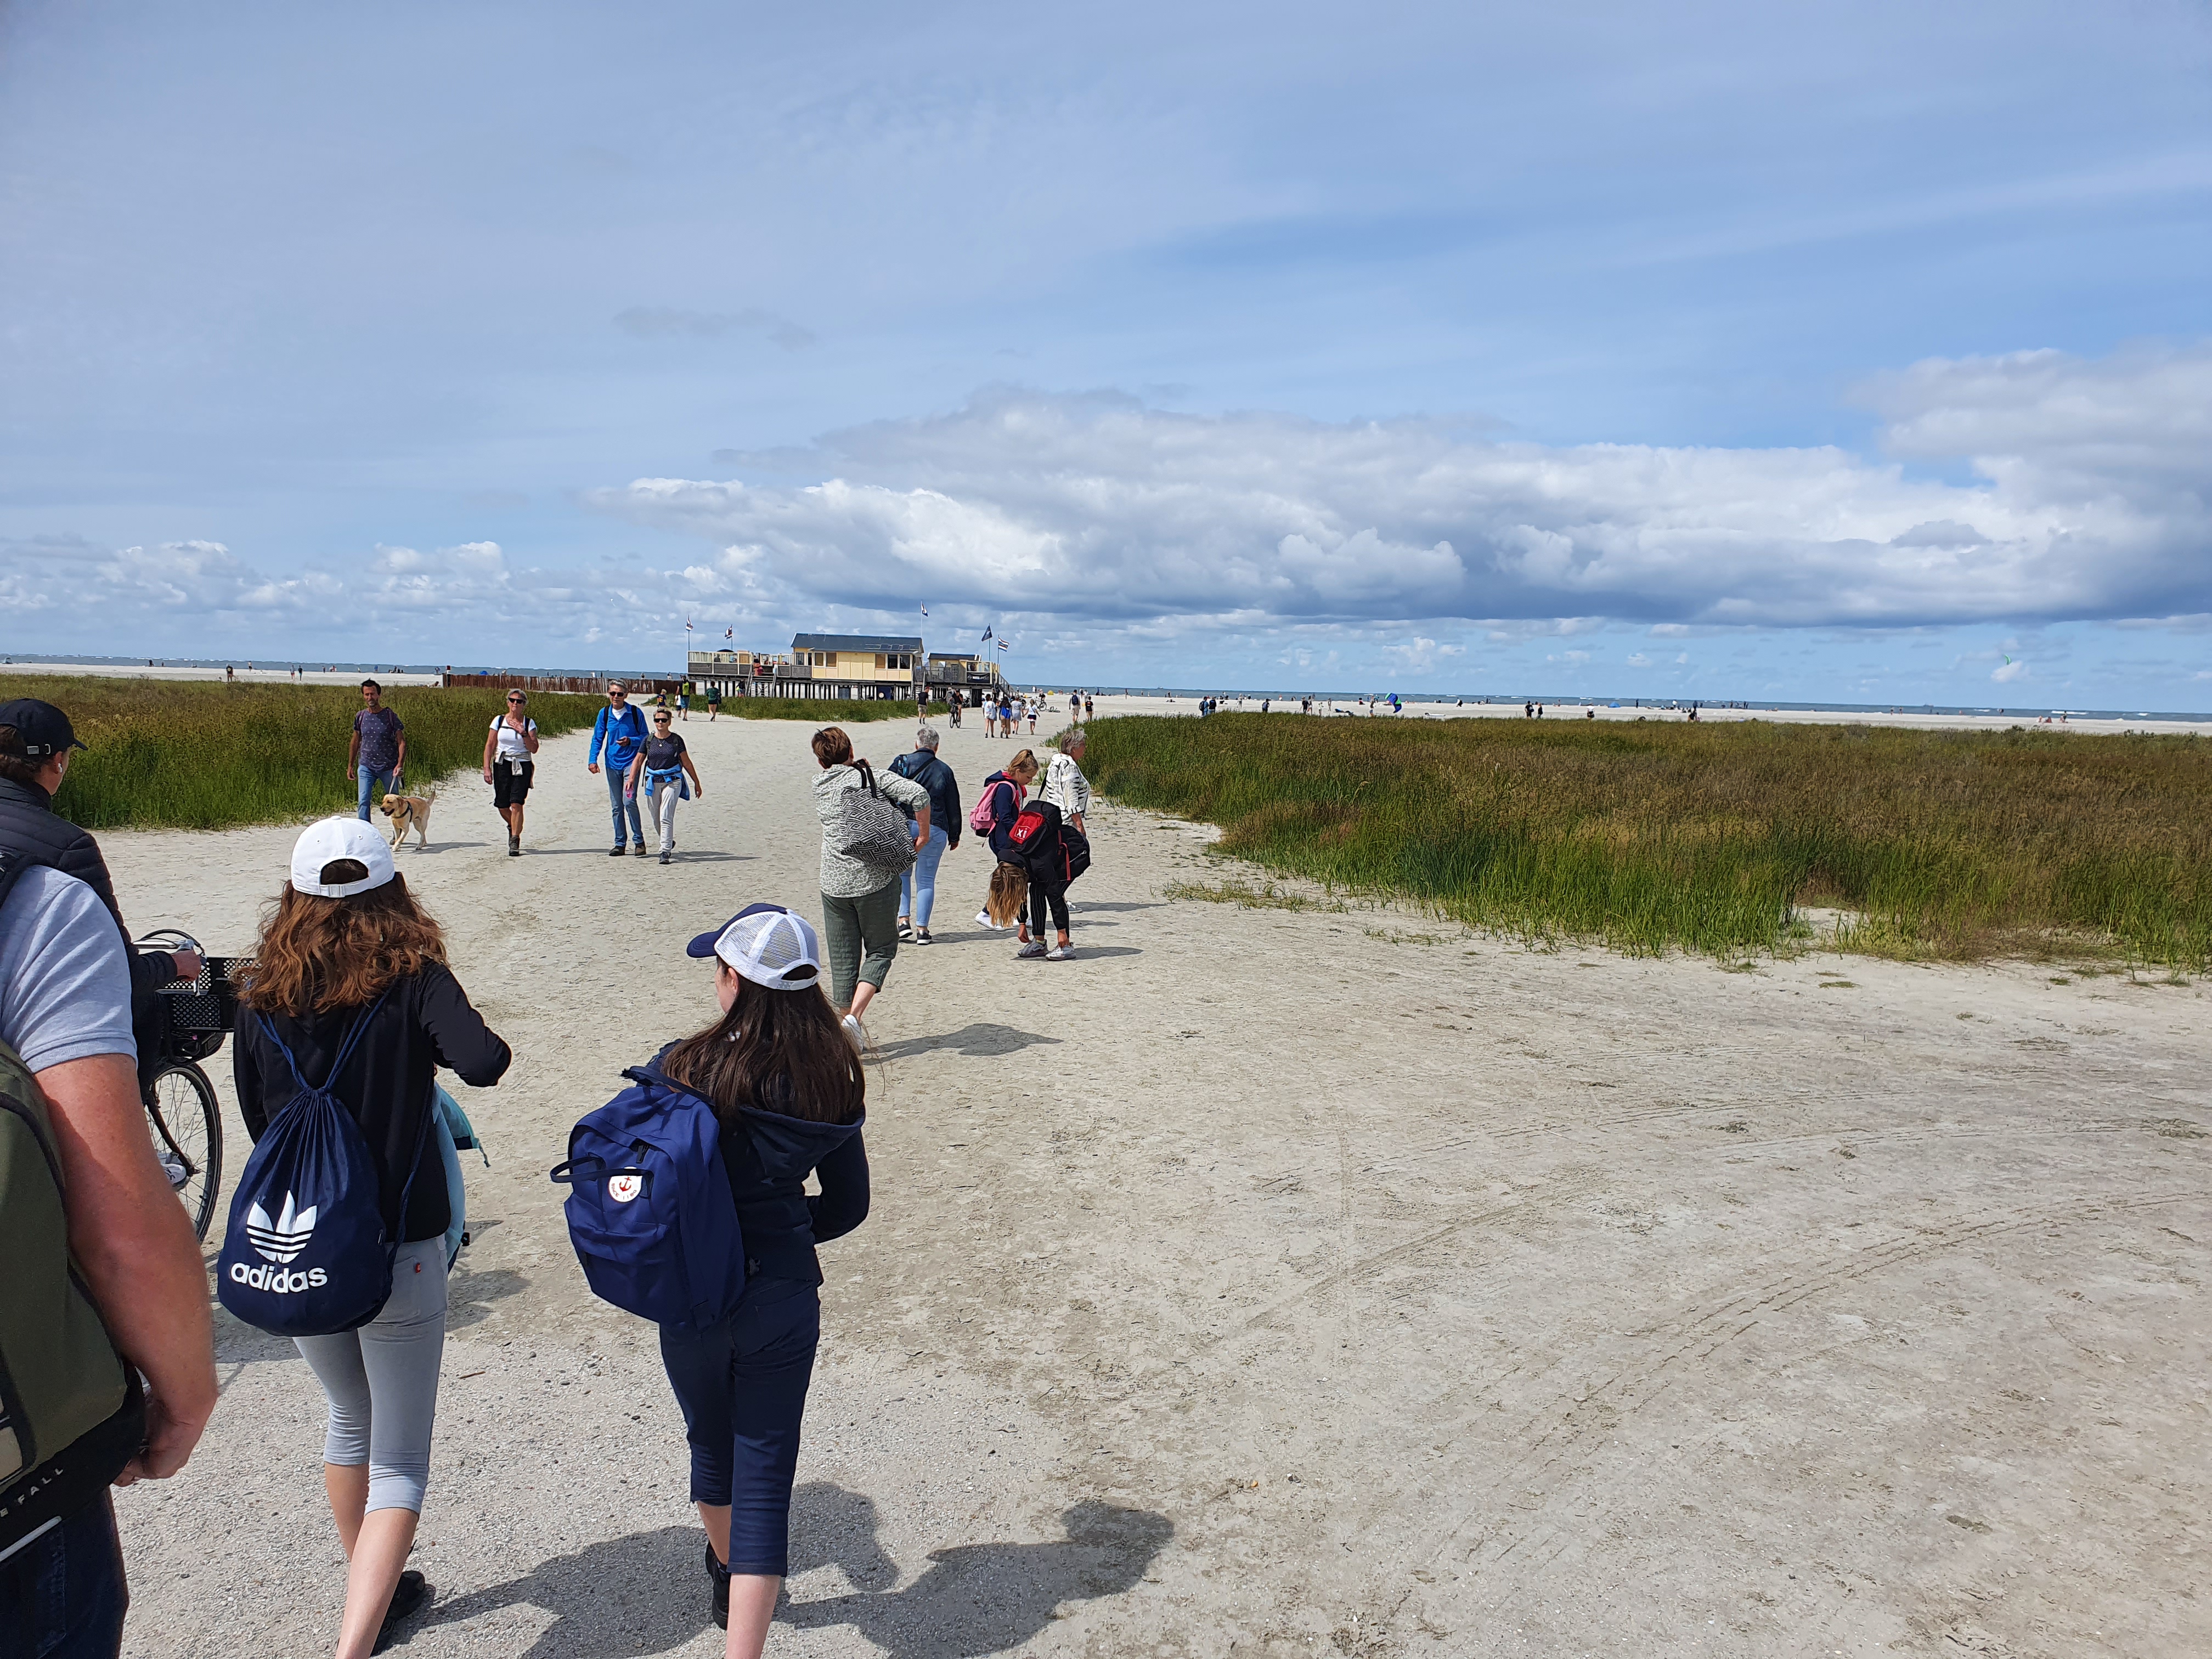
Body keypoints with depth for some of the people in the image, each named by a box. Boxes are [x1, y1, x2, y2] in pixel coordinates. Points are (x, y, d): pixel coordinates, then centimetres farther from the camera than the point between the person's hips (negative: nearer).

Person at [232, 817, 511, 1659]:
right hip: (397, 1258, -4)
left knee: (350, 1422, 27)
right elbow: (482, 1064, -30)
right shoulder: (413, 981, -14)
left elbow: (258, 1125, 7)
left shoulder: (261, 1003, -2)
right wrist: (458, 1036, -8)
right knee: (399, 1462, 8)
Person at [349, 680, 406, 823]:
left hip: (388, 767, -2)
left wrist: (400, 764, -17)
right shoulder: (360, 717, 4)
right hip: (366, 767, 2)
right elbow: (355, 743, 14)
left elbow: (401, 742, -6)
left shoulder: (390, 716, -5)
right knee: (363, 802, -10)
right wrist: (350, 766, 14)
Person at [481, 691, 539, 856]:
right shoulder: (499, 721, 3)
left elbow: (534, 749, -4)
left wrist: (523, 733, -16)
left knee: (516, 804, -13)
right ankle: (513, 827, 37)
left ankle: (515, 842, -8)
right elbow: (490, 745, 4)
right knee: (502, 806, 6)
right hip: (501, 765, 2)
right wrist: (487, 768, -3)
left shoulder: (529, 723, 1)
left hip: (522, 766, -2)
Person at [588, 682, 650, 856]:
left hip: (631, 762, -4)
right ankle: (620, 843, 16)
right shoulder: (604, 714, 5)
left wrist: (630, 741, -18)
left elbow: (645, 738, 1)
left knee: (629, 801, -17)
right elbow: (597, 739, 10)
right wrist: (593, 760, -2)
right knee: (616, 806, 8)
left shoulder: (635, 713, -4)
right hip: (612, 764, 4)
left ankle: (639, 840, -4)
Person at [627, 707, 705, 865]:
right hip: (653, 782, 3)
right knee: (656, 819, 11)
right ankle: (668, 842, 36)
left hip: (672, 781, -3)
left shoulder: (676, 740, 0)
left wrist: (697, 783, 8)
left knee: (666, 817, -15)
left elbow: (687, 763, 5)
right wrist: (631, 778, -12)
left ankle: (665, 852, -17)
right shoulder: (649, 740, 6)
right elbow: (638, 760, 4)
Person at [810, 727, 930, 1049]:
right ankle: (854, 1016, -8)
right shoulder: (871, 777, -4)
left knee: (842, 958, 12)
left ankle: (847, 1025, 16)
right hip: (875, 879, -3)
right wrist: (923, 835, -6)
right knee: (881, 949, 9)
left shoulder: (819, 788, 8)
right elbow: (918, 794, -17)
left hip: (833, 883, 3)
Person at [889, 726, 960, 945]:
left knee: (901, 874, 17)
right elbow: (953, 807, 8)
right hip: (934, 831, 0)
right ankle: (922, 929, 4)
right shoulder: (944, 771, 3)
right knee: (926, 880, 5)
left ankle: (904, 920, 6)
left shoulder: (901, 763, 2)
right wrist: (954, 836, 18)